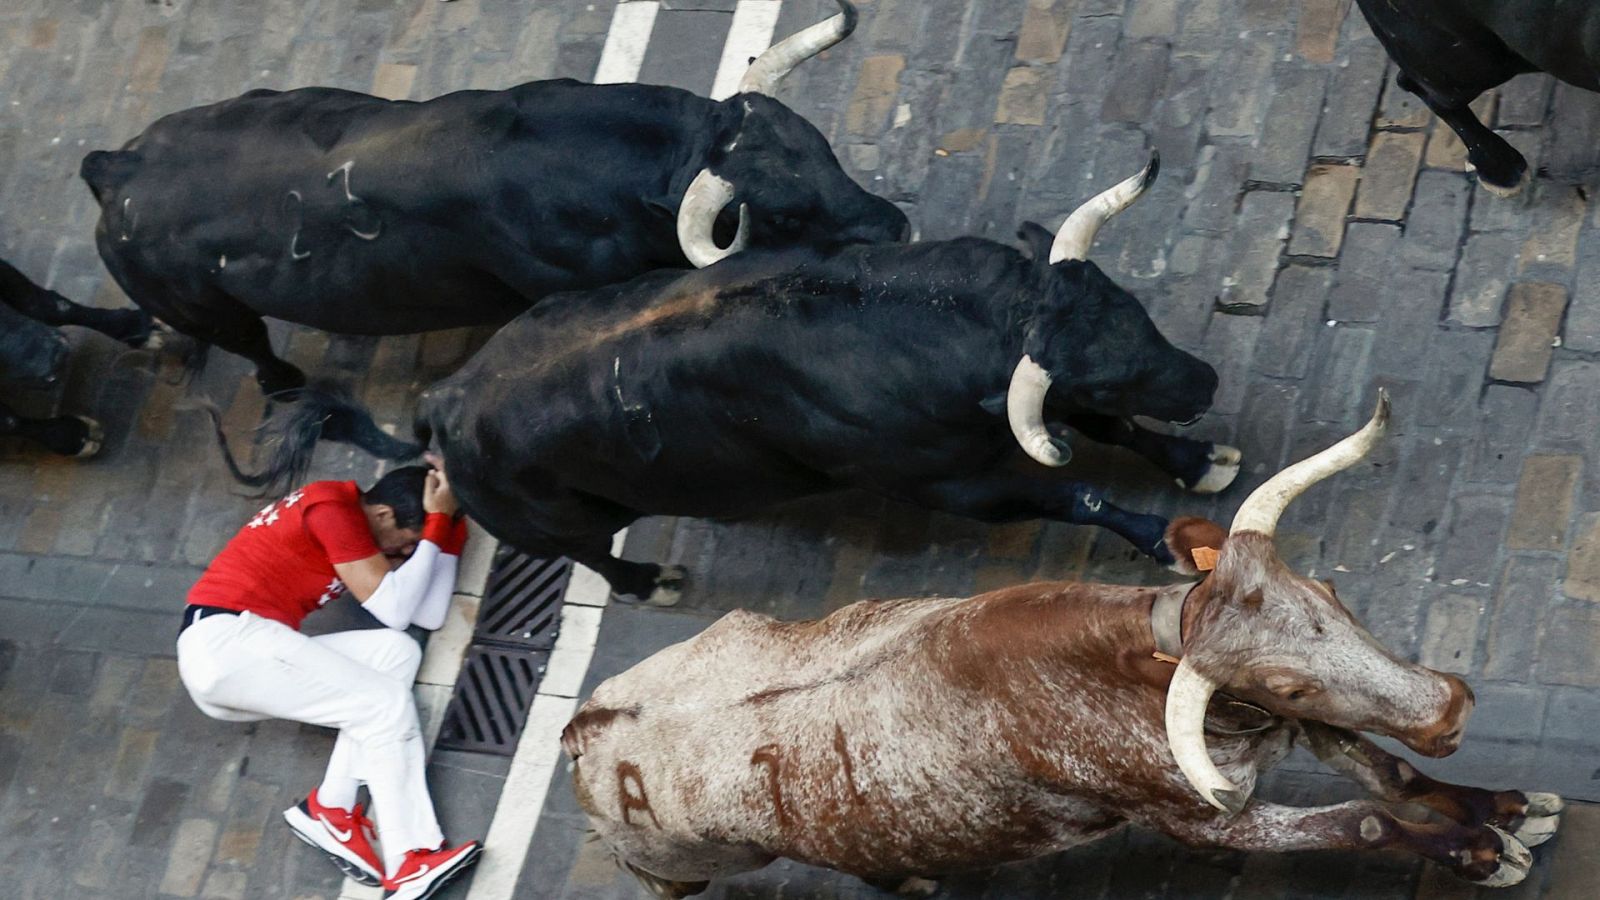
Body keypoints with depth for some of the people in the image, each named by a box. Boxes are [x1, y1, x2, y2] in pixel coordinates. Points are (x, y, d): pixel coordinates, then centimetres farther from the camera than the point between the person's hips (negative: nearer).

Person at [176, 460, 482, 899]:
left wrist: (447, 527, 9)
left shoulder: (359, 527, 19)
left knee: (397, 652, 2)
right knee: (387, 705, -12)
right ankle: (409, 863, -15)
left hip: (223, 663, 10)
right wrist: (437, 525, -7)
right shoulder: (333, 506, -9)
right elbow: (393, 610, -12)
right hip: (224, 640, -10)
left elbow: (431, 615, 13)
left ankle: (332, 808, -7)